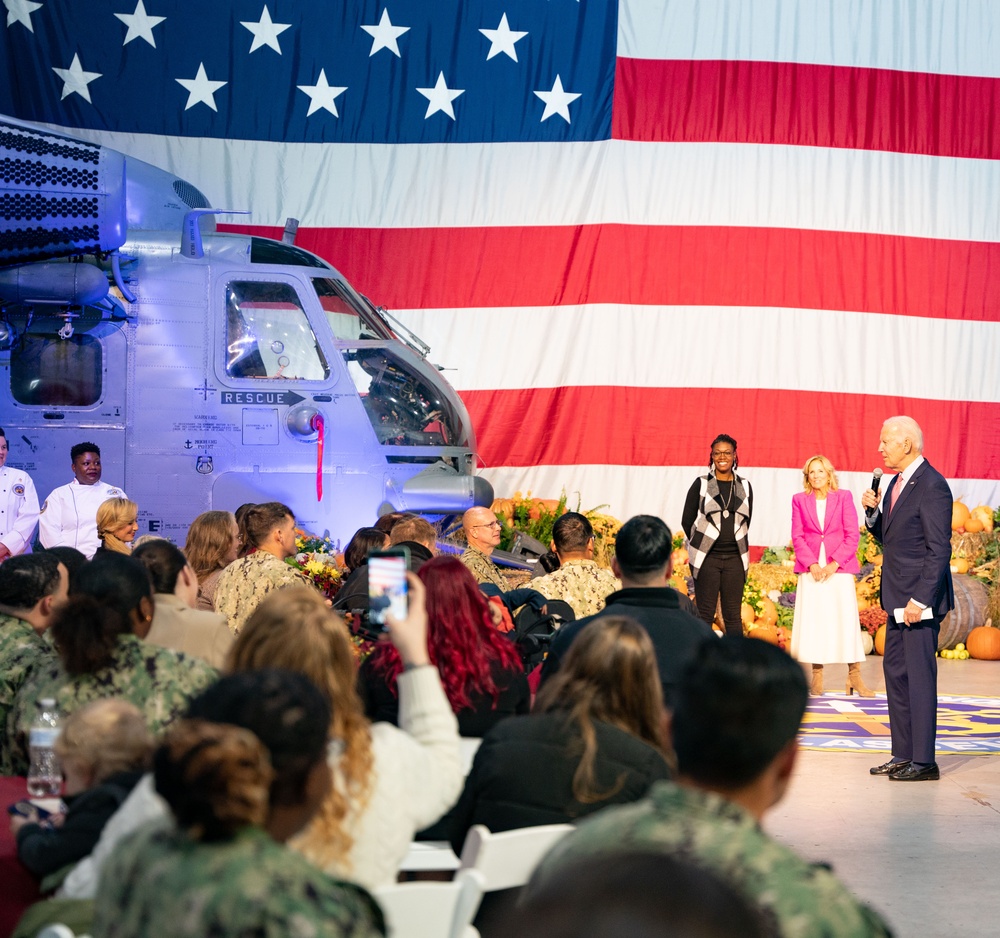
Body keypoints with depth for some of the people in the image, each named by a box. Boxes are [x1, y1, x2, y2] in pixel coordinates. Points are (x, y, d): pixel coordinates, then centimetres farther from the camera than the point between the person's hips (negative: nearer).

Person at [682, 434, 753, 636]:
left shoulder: (745, 487, 9)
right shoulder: (701, 485, 1)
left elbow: (745, 522, 15)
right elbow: (687, 521, 4)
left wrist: (734, 543, 9)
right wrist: (701, 544, 9)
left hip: (735, 559, 2)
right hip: (707, 558, -2)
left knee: (733, 615, 2)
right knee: (705, 614, -3)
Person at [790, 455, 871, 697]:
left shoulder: (843, 497, 4)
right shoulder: (800, 500, 8)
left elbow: (852, 535, -1)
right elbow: (797, 536, 4)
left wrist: (834, 564, -11)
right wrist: (811, 564, -10)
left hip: (839, 568, -1)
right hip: (811, 568, 1)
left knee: (846, 620, -5)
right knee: (813, 621, -2)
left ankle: (854, 677, -3)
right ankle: (817, 677, 2)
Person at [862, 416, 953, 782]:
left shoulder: (932, 486, -15)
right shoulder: (897, 483, 14)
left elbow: (939, 550, -19)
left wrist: (920, 599, -23)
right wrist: (872, 511, 2)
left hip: (920, 600, -10)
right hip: (898, 599, 10)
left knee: (919, 675, -6)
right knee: (895, 671, 12)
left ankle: (924, 761, -1)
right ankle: (903, 754, 19)